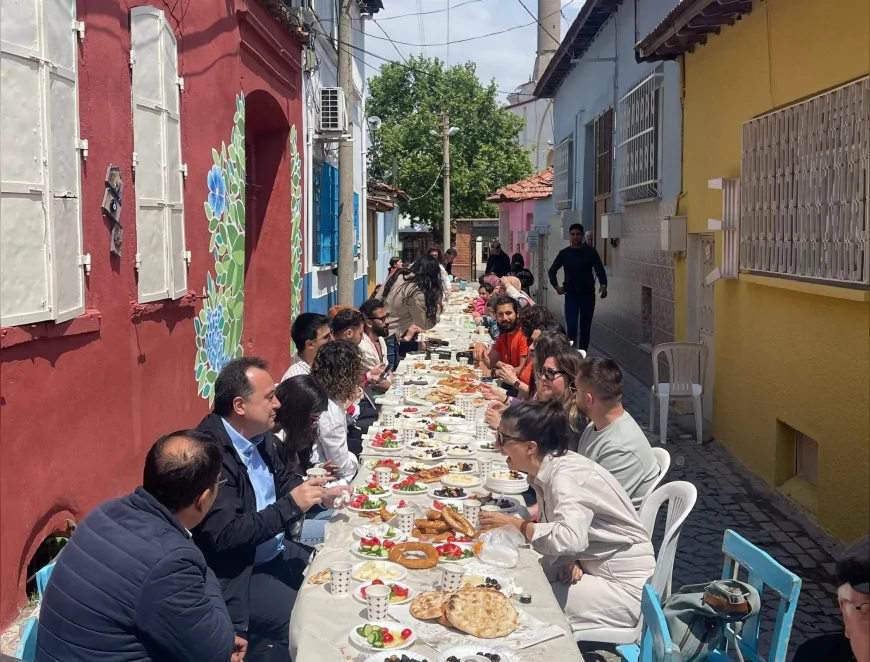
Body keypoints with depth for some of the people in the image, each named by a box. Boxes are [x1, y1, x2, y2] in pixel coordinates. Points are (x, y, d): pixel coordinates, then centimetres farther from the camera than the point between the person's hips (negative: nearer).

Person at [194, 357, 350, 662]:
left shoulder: (260, 437, 1)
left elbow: (284, 479, 19)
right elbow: (225, 536, -28)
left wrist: (319, 493, 0)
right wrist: (290, 505, -26)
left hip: (276, 552, 9)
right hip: (234, 574, -9)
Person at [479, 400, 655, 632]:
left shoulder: (566, 475, -26)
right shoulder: (548, 468, 0)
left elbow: (570, 538, -41)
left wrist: (513, 524, -29)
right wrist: (568, 560, -14)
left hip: (625, 586, -8)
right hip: (594, 565, 8)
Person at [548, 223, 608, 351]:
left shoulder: (591, 252, 0)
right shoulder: (564, 253, 1)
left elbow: (600, 270, 0)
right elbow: (552, 271, 8)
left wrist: (603, 285, -18)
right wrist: (556, 286, -8)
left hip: (588, 295, 1)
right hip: (571, 295, -1)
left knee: (585, 327, 9)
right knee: (572, 326, -13)